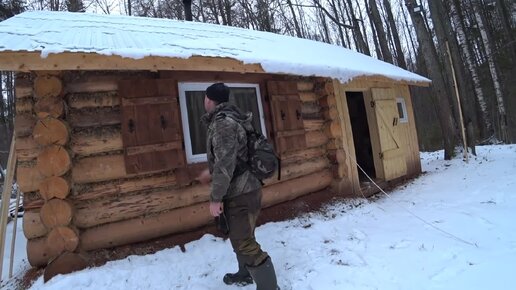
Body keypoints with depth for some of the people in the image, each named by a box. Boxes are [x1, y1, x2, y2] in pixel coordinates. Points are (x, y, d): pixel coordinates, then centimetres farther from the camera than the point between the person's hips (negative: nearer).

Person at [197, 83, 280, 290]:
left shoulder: (222, 122, -18)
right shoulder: (230, 119, 13)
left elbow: (226, 163, -25)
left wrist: (215, 198, -20)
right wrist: (210, 172, 35)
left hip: (239, 193, -11)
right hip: (244, 188, 11)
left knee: (245, 244, -6)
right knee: (240, 237, 25)